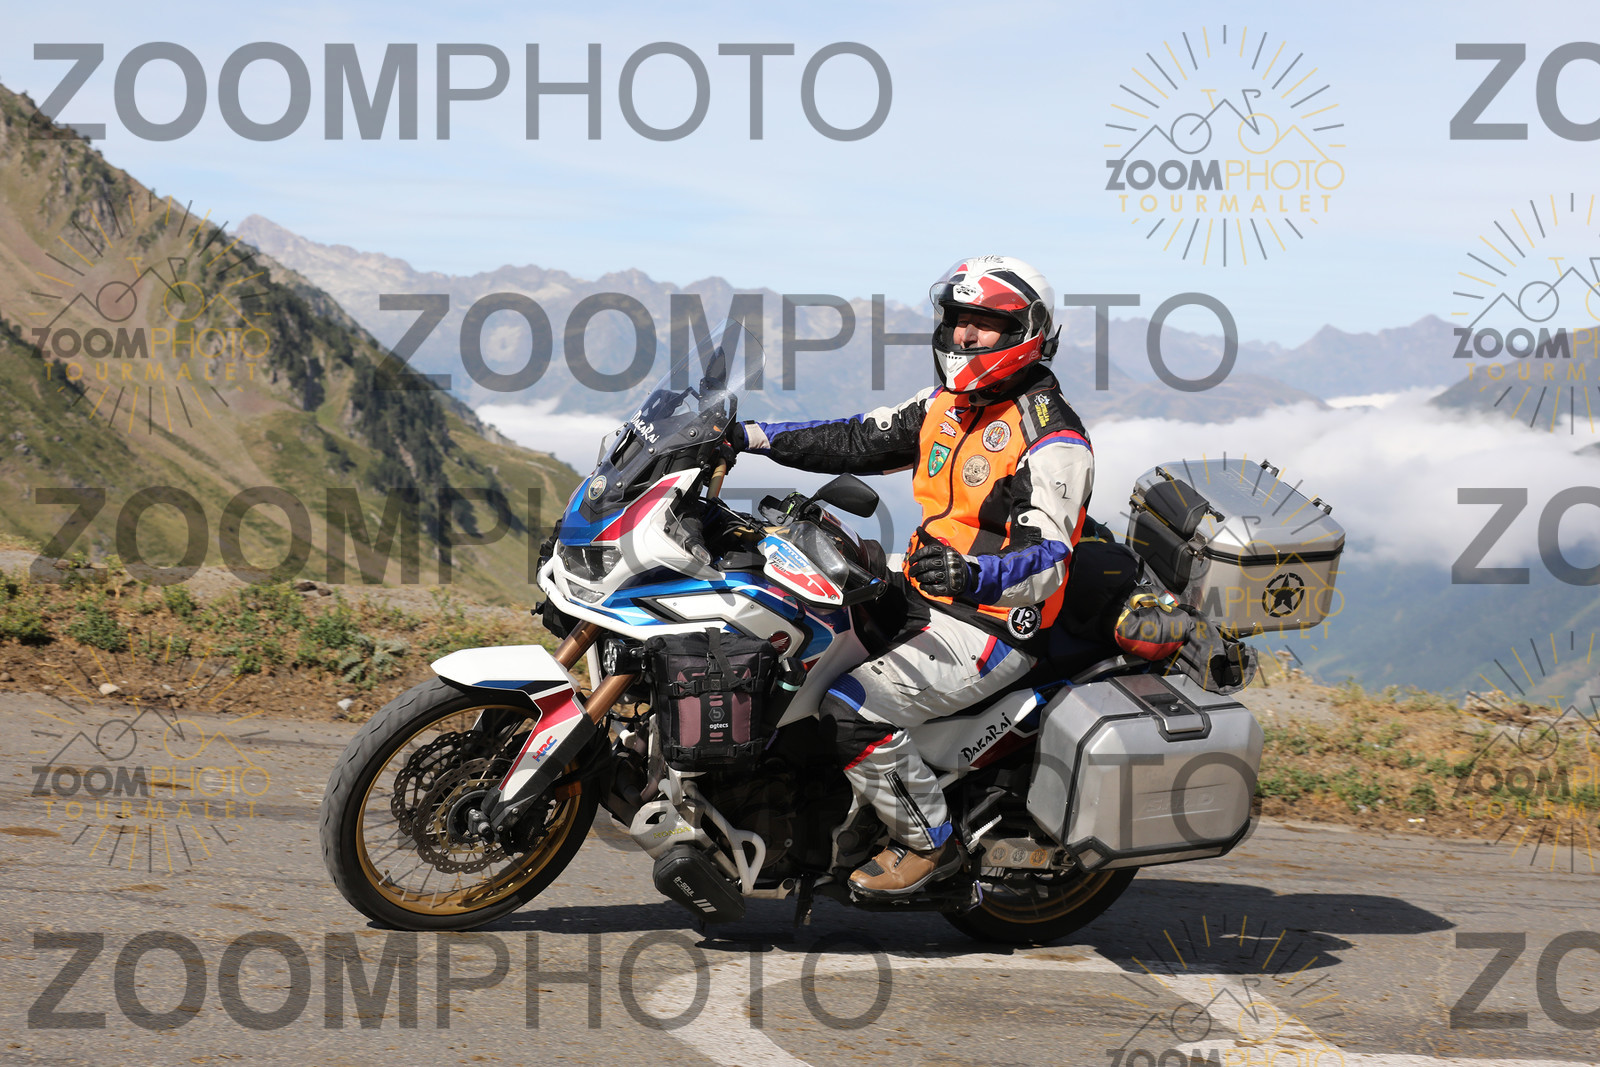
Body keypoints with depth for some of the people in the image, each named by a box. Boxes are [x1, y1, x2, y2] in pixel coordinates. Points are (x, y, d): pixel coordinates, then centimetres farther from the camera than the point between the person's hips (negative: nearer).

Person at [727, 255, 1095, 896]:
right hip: (921, 601, 9)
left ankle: (928, 842, -6)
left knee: (852, 709, -24)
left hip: (992, 624, -9)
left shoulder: (1053, 440, -15)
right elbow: (859, 441, 14)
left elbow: (1046, 561, -25)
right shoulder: (947, 407, 11)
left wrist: (970, 572, -46)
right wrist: (751, 436, 4)